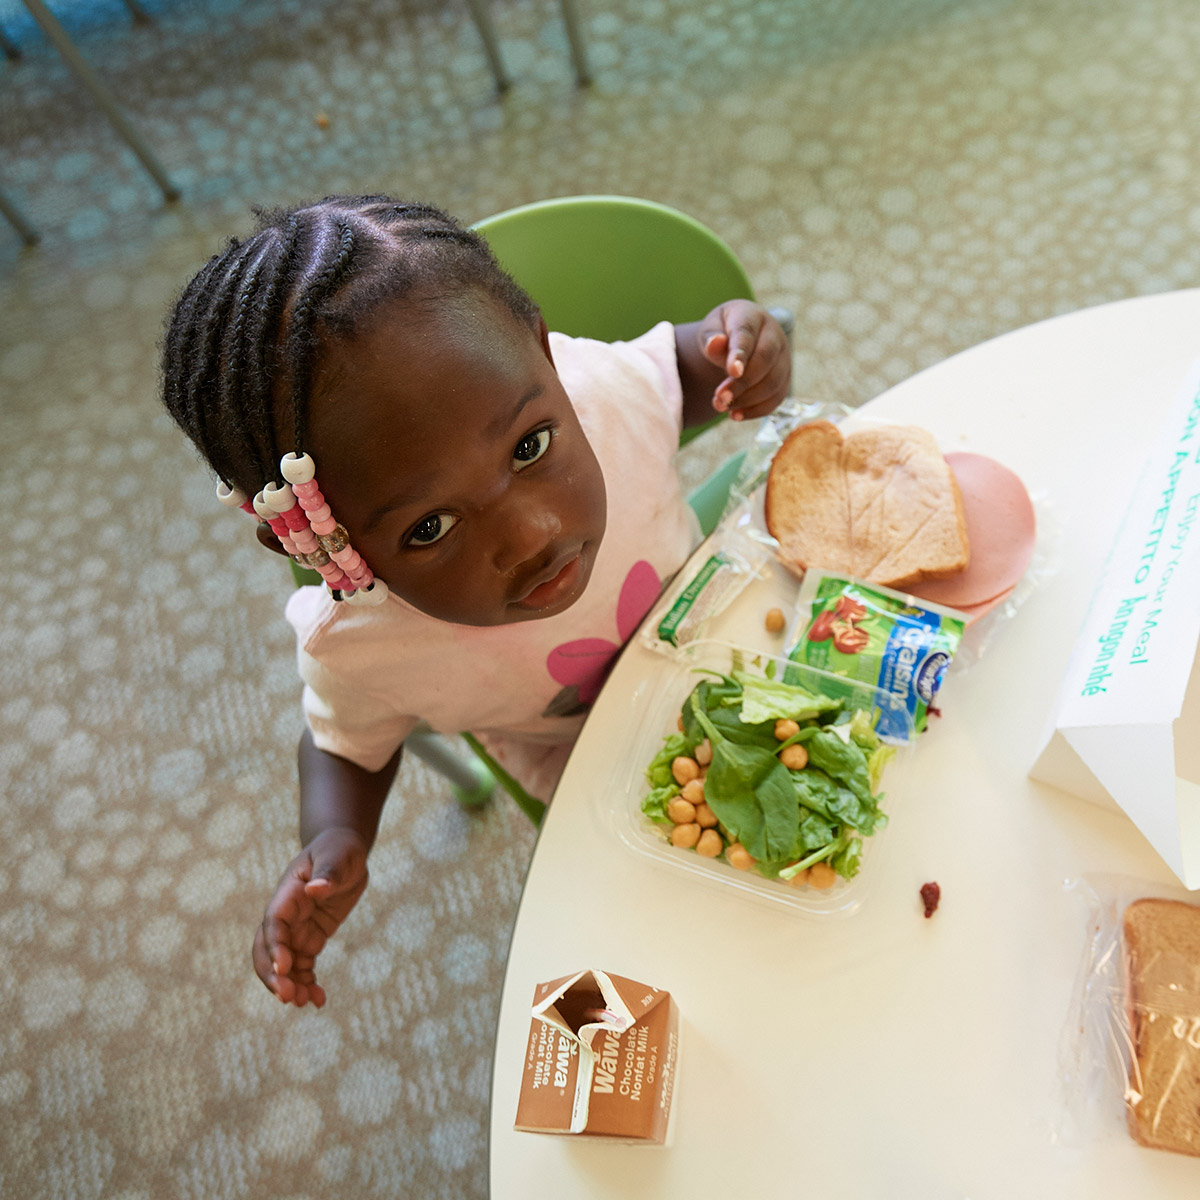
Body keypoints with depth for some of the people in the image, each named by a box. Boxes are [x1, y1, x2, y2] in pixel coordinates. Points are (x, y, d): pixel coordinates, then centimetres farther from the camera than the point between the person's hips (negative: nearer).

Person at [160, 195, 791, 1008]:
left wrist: (732, 349, -34)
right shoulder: (362, 650, -36)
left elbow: (680, 359, -11)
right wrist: (335, 844, -31)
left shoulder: (607, 389, -37)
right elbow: (349, 745, -11)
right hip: (592, 757, -1)